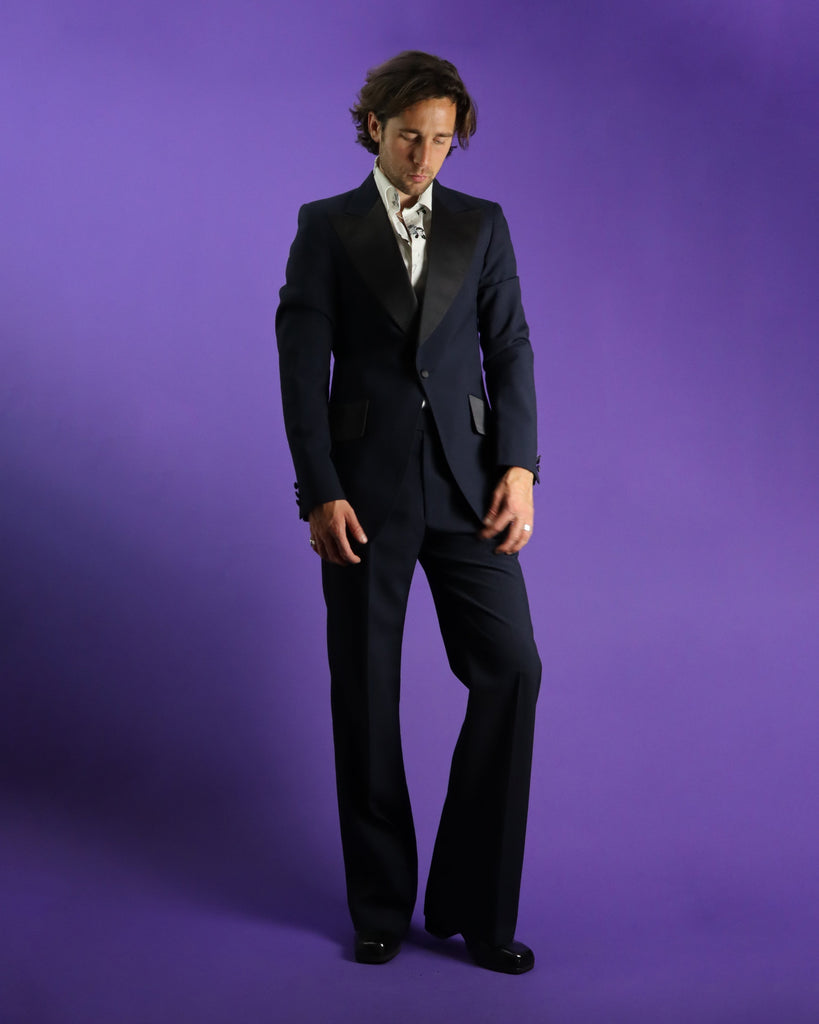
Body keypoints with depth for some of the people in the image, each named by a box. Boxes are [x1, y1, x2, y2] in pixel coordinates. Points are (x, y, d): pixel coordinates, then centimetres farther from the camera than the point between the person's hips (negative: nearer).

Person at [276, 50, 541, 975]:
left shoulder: (482, 225, 12)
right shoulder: (326, 226, 6)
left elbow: (510, 350, 6)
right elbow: (301, 366, -1)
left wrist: (519, 467, -7)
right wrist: (319, 493, -10)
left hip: (464, 482, 2)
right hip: (364, 489, -2)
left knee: (511, 668, -7)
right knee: (366, 694, 4)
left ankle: (475, 904, 8)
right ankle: (381, 906, 20)